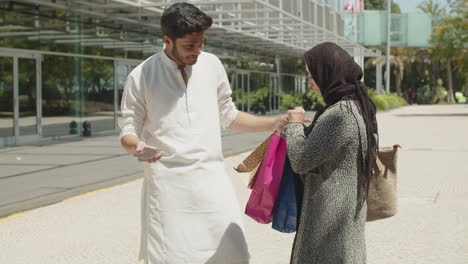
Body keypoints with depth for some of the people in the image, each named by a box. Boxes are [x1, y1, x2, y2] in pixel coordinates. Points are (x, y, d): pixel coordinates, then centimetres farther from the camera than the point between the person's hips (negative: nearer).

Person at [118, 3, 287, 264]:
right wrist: (137, 146, -20)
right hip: (169, 183, -3)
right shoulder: (142, 76, -4)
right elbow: (128, 130, 2)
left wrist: (275, 123, 9)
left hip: (212, 177, 3)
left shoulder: (212, 65, 6)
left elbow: (228, 116, 17)